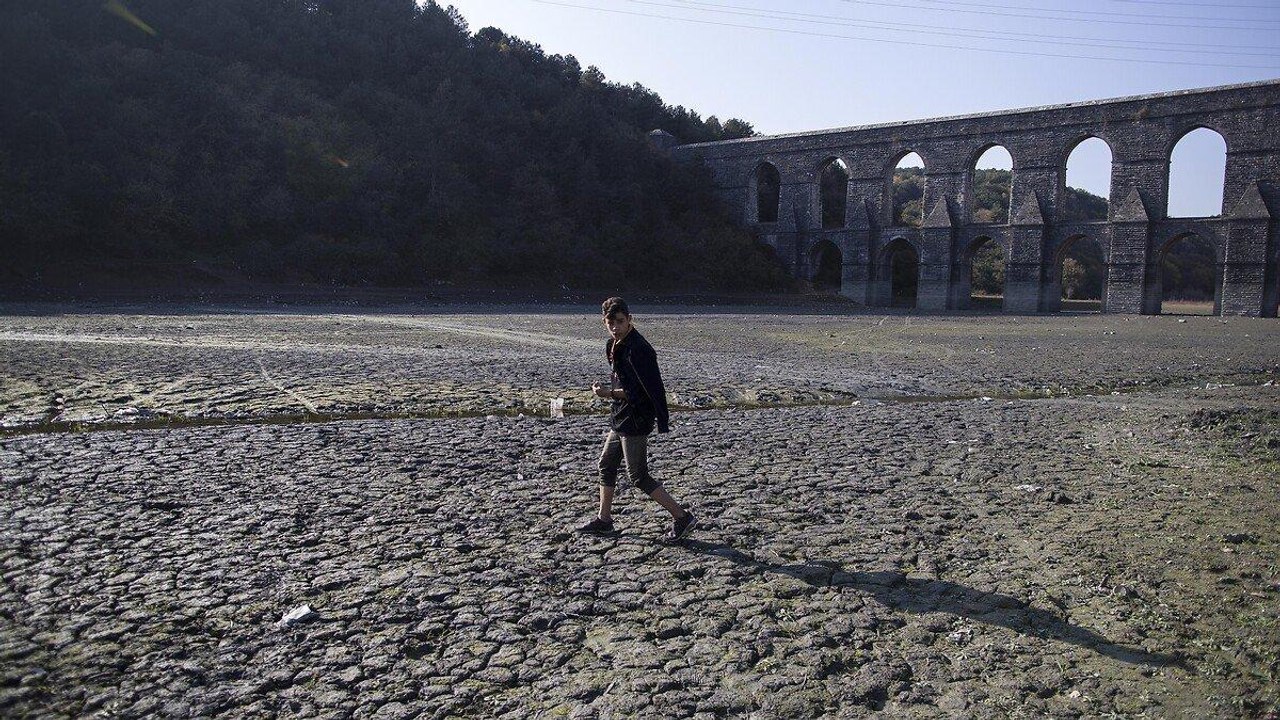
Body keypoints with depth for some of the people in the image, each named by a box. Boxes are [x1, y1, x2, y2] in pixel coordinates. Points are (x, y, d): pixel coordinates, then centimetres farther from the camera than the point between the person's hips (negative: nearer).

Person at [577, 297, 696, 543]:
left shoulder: (637, 349, -22)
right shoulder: (613, 345, 9)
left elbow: (639, 391, -23)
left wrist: (611, 393, -19)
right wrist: (608, 389, 2)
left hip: (635, 422, -10)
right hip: (622, 418, 10)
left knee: (638, 477, -3)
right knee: (606, 464, 18)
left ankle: (681, 517, 4)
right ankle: (603, 519, 32)